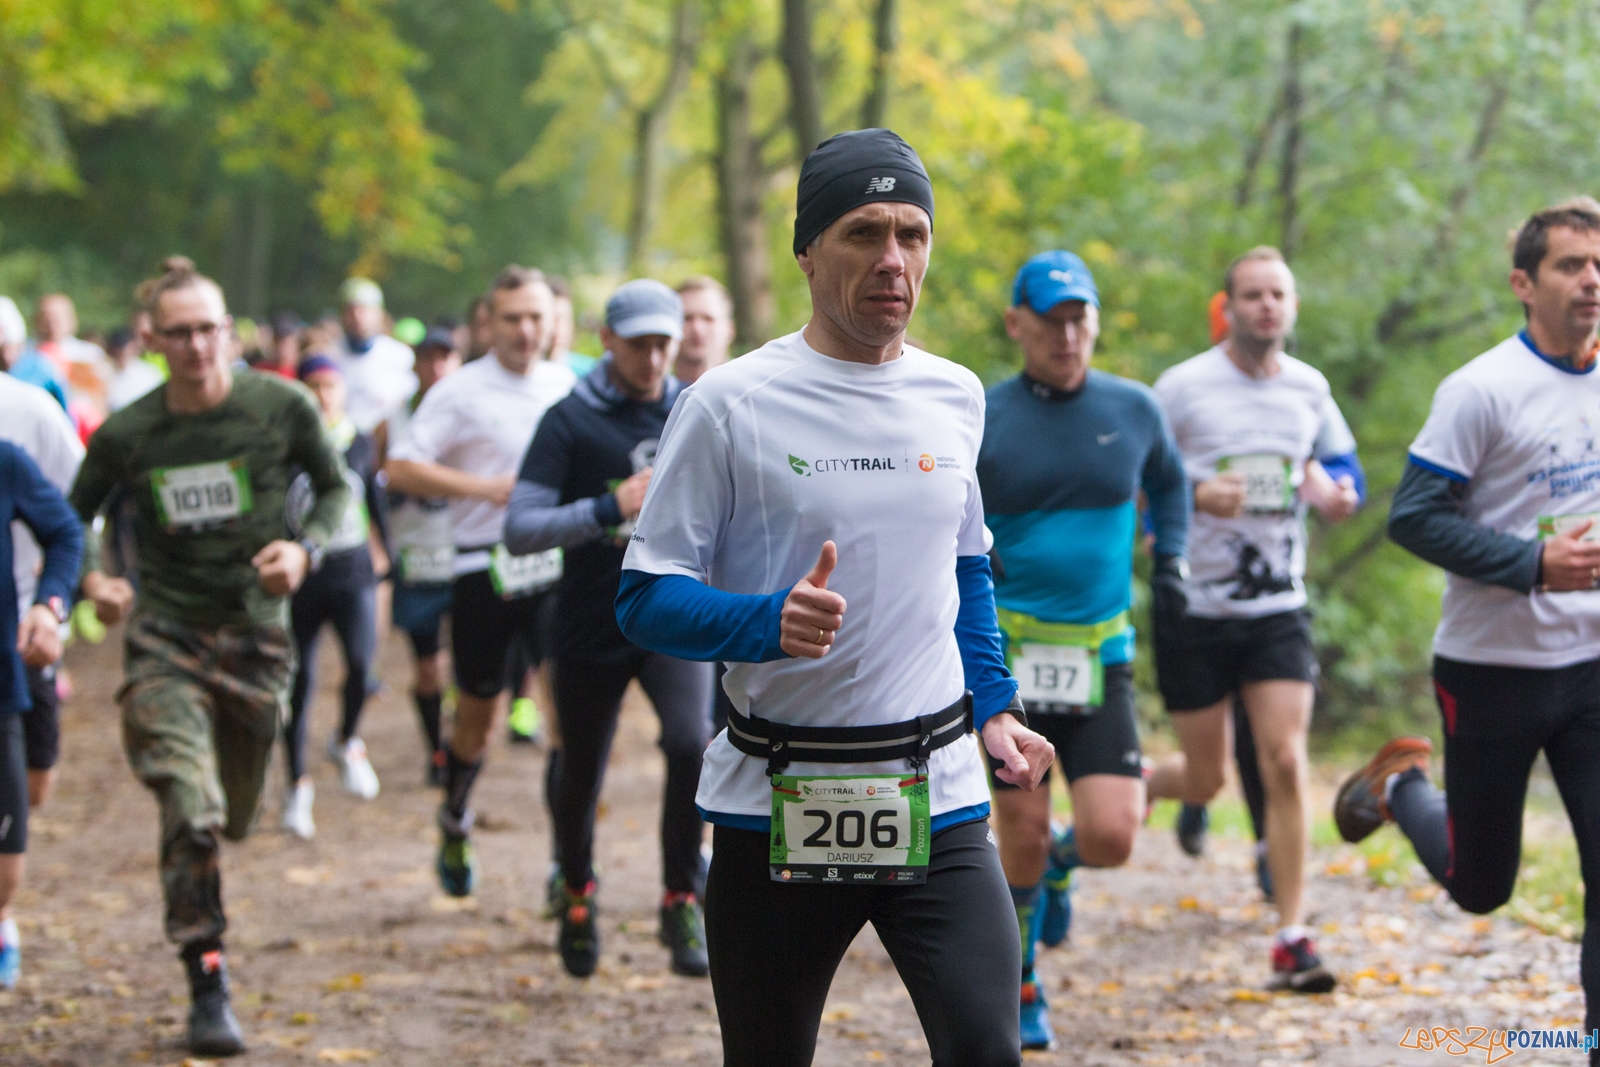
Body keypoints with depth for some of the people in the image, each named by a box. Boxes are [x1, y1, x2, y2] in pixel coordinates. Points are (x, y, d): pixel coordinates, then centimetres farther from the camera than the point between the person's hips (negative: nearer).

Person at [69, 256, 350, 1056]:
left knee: (229, 819, 14)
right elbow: (72, 518, 11)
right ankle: (207, 989, -14)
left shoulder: (281, 408, -5)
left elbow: (334, 488, 10)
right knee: (191, 811, -19)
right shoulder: (126, 435, -5)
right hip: (165, 637, -2)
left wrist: (305, 548, -9)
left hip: (256, 635, 2)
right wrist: (92, 580, -8)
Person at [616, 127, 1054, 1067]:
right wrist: (772, 623, -24)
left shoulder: (955, 398, 9)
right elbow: (647, 600, -6)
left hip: (937, 797, 3)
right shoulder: (732, 405, -6)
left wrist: (994, 707, 14)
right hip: (777, 805, -2)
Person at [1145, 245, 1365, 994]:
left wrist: (1336, 492, -5)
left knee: (1285, 763, -10)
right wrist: (1197, 495, -21)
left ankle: (1291, 939, -6)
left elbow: (1340, 466, 19)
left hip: (1279, 606, 2)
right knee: (1204, 779, 5)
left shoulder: (1309, 388, 5)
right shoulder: (1182, 387, -7)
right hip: (1194, 606, -2)